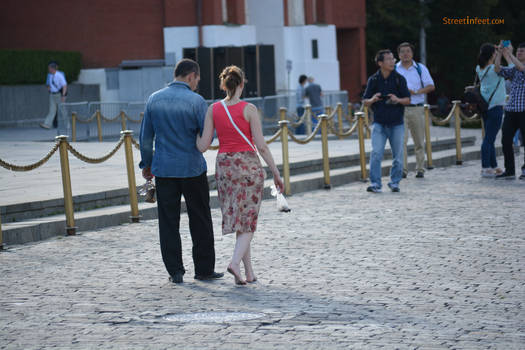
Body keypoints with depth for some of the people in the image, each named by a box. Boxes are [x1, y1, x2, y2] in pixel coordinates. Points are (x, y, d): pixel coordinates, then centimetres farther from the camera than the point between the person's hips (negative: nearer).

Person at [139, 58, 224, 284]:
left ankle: (175, 271, 7)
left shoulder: (155, 99, 2)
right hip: (192, 168, -3)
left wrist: (146, 164, 17)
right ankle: (204, 269, 13)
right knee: (200, 221, 9)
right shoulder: (196, 101, -10)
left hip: (164, 169, 3)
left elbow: (146, 136, 7)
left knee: (168, 222, 7)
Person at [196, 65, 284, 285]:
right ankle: (235, 262, -20)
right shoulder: (248, 109, -9)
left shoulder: (213, 110, 0)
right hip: (248, 165, -3)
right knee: (247, 220, 2)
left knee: (237, 220, 12)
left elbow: (202, 146, -3)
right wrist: (276, 172, -4)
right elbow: (261, 145, -11)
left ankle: (249, 272, 12)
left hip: (224, 165, 4)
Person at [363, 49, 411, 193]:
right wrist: (372, 100, -16)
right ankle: (375, 184, -6)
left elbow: (408, 99, 3)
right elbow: (365, 101, 6)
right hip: (379, 123, -1)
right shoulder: (373, 80, 1)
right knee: (376, 154, -9)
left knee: (398, 156, 5)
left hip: (396, 123, 1)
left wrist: (398, 100, -18)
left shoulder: (399, 79, 0)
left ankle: (394, 182, 19)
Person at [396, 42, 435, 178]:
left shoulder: (421, 68, 9)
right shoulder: (394, 69, 8)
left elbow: (431, 86, 4)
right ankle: (402, 169, -11)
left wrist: (416, 92, -11)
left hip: (417, 109, 1)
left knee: (419, 141, 4)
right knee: (401, 140, -12)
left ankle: (420, 169, 12)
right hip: (400, 108, -1)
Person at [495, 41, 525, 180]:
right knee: (506, 140, 0)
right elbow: (498, 69, 5)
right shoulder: (513, 70, 16)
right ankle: (509, 170, 8)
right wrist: (500, 53, -5)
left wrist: (509, 54, -17)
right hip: (511, 110, 5)